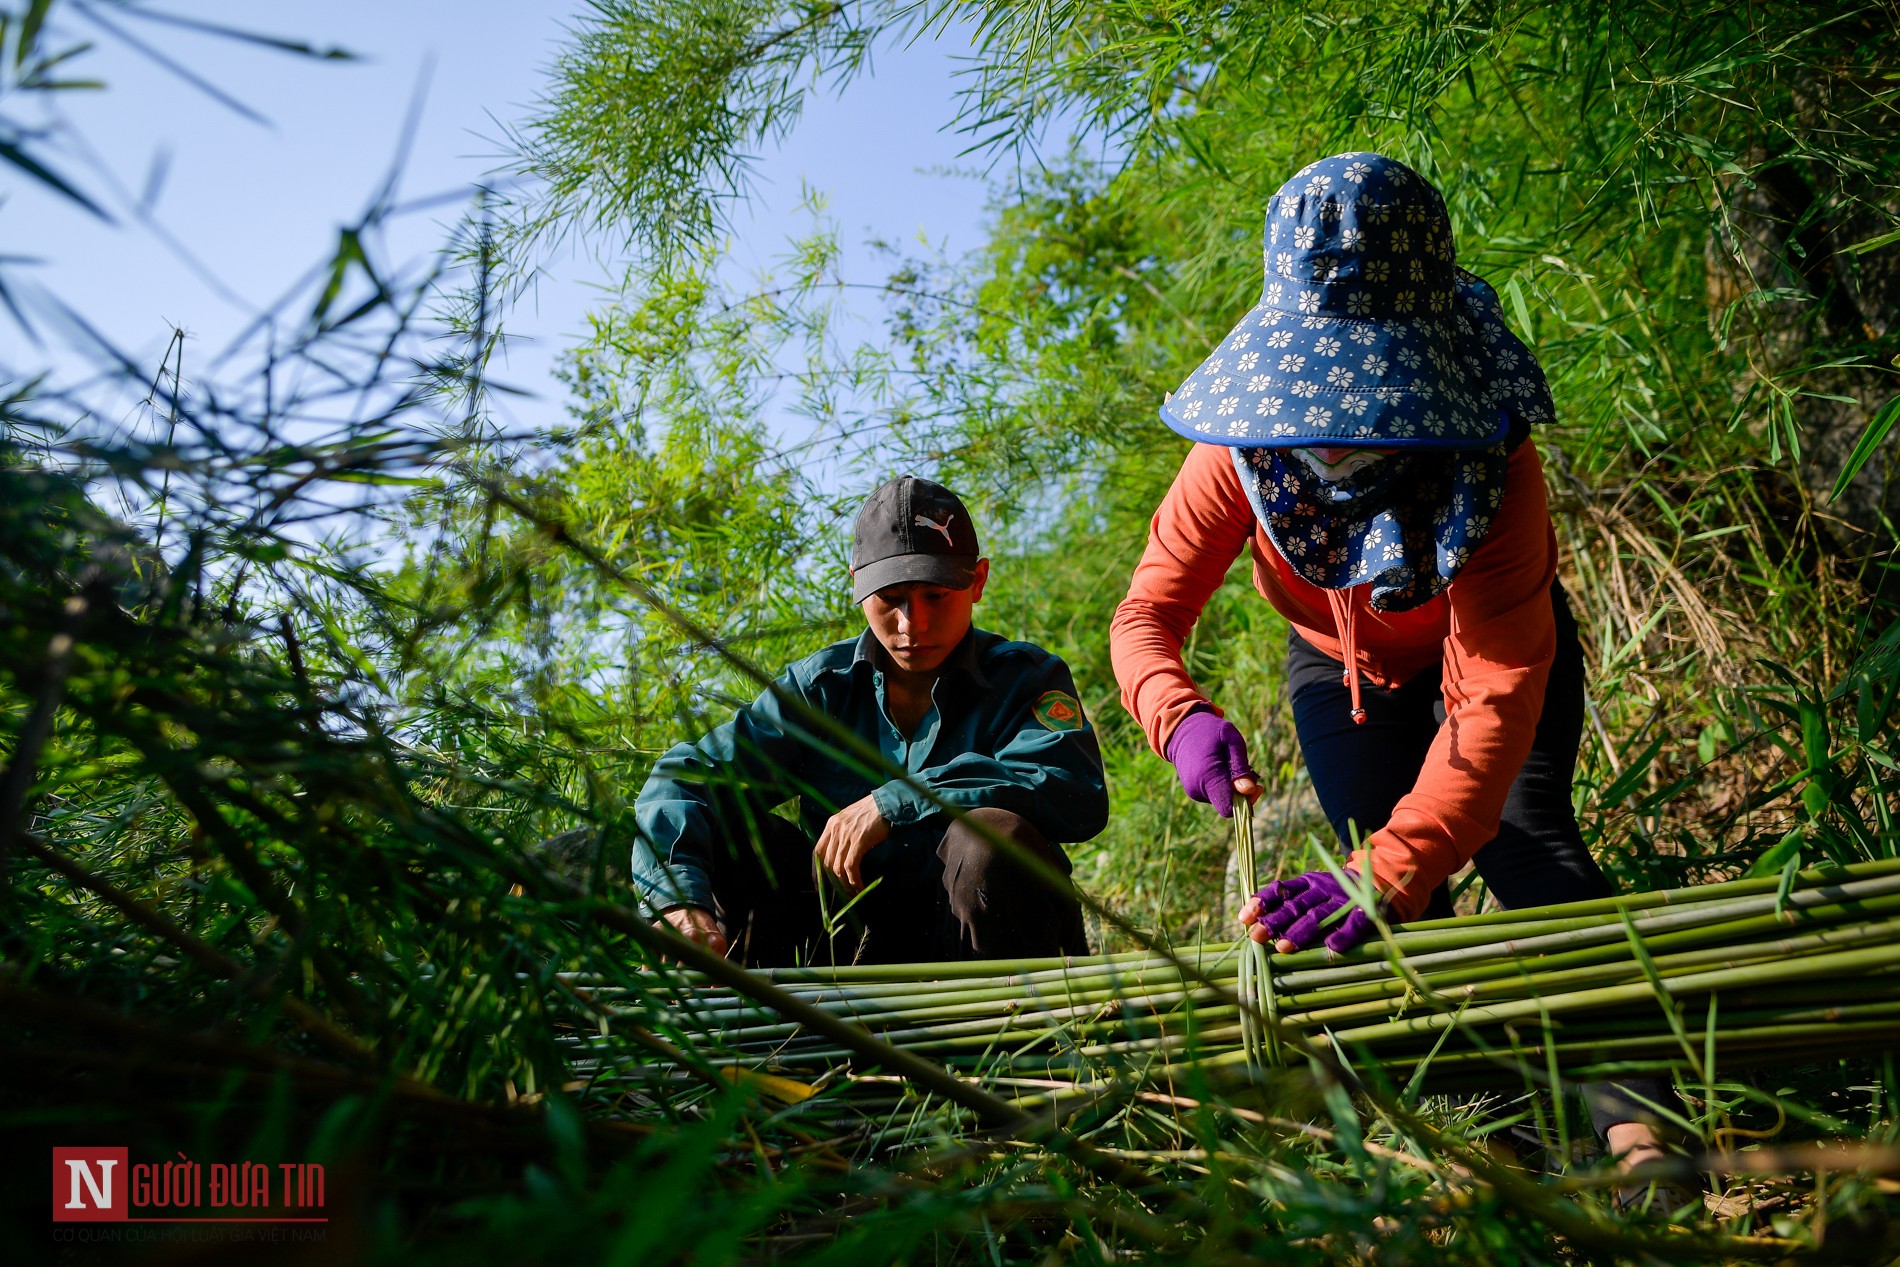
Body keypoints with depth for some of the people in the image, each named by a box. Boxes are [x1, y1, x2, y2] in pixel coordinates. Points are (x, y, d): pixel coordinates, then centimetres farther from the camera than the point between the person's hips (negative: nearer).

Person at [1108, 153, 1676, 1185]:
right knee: (1381, 889, -12)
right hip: (1341, 667, 2)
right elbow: (1147, 613, -28)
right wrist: (1182, 719, -52)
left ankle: (1635, 1116, -23)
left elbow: (1495, 693, -44)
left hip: (1491, 642, -2)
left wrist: (1389, 872, -57)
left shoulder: (1491, 463, -38)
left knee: (1524, 840, -23)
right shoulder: (1241, 450, -32)